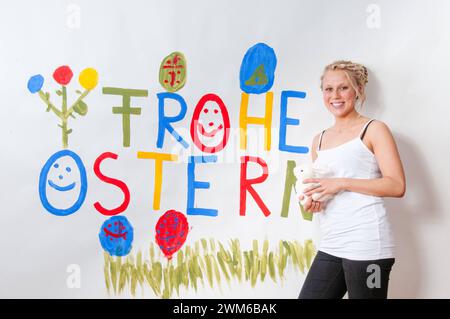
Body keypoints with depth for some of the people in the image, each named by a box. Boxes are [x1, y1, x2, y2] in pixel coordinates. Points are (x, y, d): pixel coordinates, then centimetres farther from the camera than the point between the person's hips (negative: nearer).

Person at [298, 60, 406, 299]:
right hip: (331, 246, 6)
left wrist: (341, 183, -14)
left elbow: (397, 186, -9)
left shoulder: (373, 130, 0)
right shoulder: (319, 140, 18)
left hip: (366, 245, -6)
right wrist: (312, 202, 4)